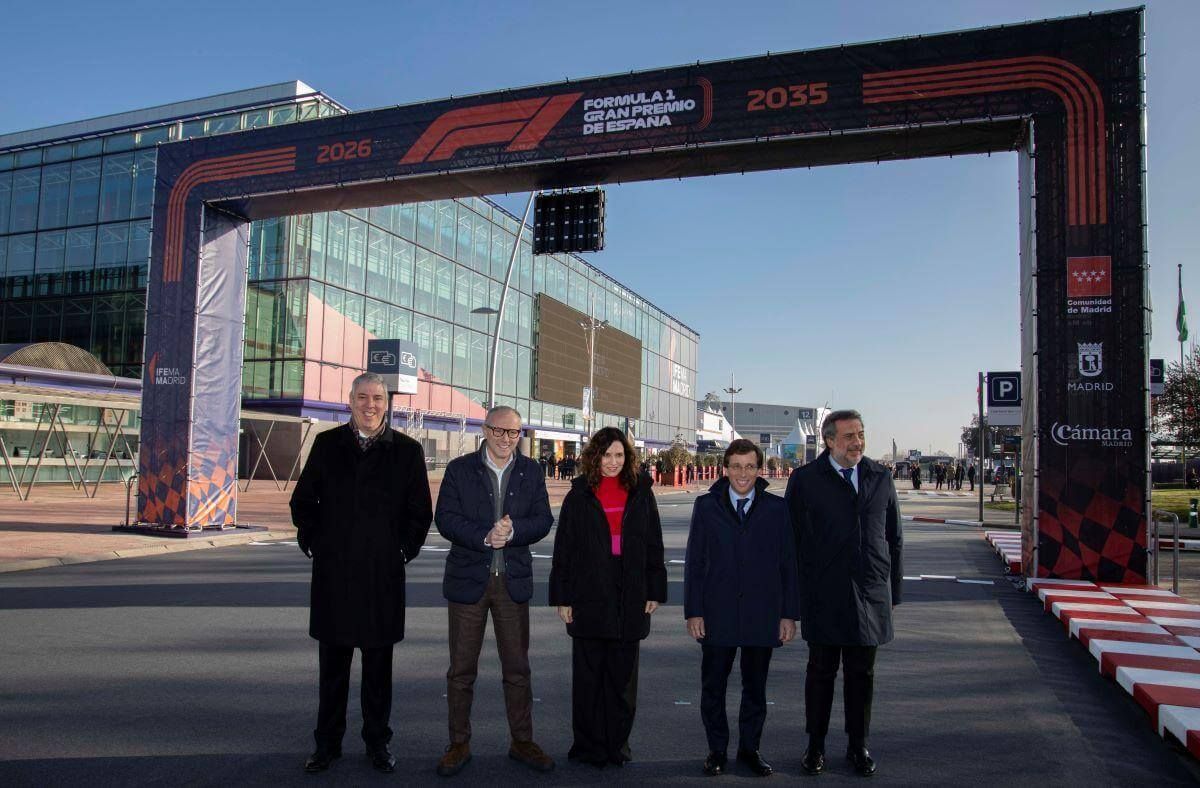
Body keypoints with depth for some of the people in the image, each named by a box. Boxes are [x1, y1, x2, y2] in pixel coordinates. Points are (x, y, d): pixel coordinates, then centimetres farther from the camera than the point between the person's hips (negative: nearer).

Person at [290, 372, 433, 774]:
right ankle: (327, 743, 26)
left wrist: (404, 549, -1)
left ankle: (377, 742, 25)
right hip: (333, 573, 1)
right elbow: (303, 500, 11)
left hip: (383, 574, -1)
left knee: (378, 665, 10)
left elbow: (420, 511, 6)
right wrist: (314, 542, 3)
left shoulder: (407, 450, 1)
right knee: (332, 663, 12)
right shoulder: (327, 444, 5)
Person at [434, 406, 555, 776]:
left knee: (517, 666, 11)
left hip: (513, 580, 2)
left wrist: (513, 530, -19)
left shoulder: (531, 471, 5)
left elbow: (543, 520, -1)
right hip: (468, 579, -1)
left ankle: (522, 741, 25)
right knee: (462, 668, 8)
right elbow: (445, 519, -10)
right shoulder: (459, 469, -2)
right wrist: (485, 537, -22)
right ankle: (459, 743, 23)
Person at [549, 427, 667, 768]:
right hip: (589, 596, -1)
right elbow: (563, 550, 1)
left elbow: (653, 545, 8)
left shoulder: (641, 493, 6)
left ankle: (617, 744, 23)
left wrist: (655, 591, 4)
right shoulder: (579, 496, 2)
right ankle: (589, 746, 19)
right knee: (588, 674, 7)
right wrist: (562, 597, -2)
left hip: (630, 598, 2)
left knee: (623, 675, 10)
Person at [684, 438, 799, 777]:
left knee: (755, 687, 13)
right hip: (717, 613, 0)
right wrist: (693, 612, -4)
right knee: (713, 686, 8)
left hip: (762, 615, 1)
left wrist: (789, 614, 0)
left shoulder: (777, 508, 1)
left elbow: (788, 564, 3)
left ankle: (750, 748, 29)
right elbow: (694, 562, 0)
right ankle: (717, 750, 25)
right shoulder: (706, 506, 0)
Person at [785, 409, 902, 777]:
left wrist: (893, 590, 11)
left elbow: (894, 539, 13)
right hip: (823, 596, -2)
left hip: (870, 595, 3)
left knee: (862, 674, 12)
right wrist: (795, 593, -1)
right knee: (821, 671, 8)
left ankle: (858, 746, 27)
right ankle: (815, 746, 21)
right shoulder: (805, 480, -2)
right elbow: (791, 538, 0)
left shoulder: (880, 479, 8)